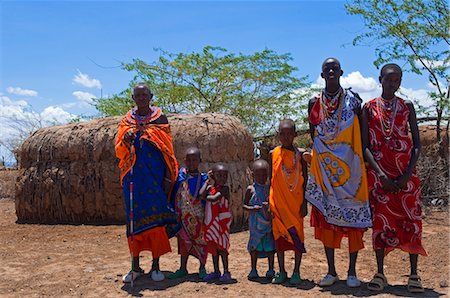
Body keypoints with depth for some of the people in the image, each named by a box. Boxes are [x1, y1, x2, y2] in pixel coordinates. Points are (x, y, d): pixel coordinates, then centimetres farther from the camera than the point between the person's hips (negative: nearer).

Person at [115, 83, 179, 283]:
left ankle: (156, 266, 5)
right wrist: (125, 141, -16)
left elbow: (168, 150, 2)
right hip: (134, 177, 2)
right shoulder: (126, 121, 10)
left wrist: (168, 177, -5)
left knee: (156, 218, -4)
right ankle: (135, 266, 11)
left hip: (155, 175, -2)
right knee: (134, 219, 2)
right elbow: (119, 151, 6)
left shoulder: (160, 119, 5)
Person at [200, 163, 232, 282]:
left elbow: (214, 198, -25)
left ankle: (226, 272, 9)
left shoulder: (224, 189, -10)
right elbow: (201, 194, -13)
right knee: (212, 246, 12)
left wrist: (207, 197, -5)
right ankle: (216, 271, 23)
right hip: (211, 221, 6)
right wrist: (207, 181, -2)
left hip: (221, 221, -6)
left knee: (221, 247, -1)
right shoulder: (210, 187, 6)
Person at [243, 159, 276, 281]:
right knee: (255, 245, 3)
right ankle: (253, 270, 16)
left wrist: (270, 207, -14)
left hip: (269, 221, 2)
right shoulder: (251, 189, 0)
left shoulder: (270, 188, 5)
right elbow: (244, 205, 3)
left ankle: (271, 269, 18)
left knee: (270, 246, 5)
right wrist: (252, 208, -16)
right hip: (255, 223, -1)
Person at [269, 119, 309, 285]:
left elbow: (305, 180, 1)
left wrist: (304, 203, -4)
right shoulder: (273, 154, 4)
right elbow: (270, 179, 9)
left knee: (297, 234, 2)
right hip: (278, 203, 2)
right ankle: (281, 272, 18)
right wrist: (269, 202, 4)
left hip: (295, 202, -2)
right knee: (279, 235, 7)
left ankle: (296, 272, 14)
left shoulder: (300, 154, -1)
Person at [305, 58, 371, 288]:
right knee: (326, 218, 4)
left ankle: (352, 271, 12)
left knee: (353, 217, 1)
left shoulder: (352, 99, 2)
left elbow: (362, 134, 2)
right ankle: (331, 271, 14)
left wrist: (363, 160, -6)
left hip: (350, 167, -2)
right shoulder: (315, 104, 8)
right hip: (324, 169, 2)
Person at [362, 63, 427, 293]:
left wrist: (408, 173, -9)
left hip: (406, 174, 1)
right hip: (379, 173, -1)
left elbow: (417, 144, 5)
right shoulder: (369, 108, 5)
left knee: (411, 220, 0)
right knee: (380, 220, 0)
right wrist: (381, 175, -11)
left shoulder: (407, 107, 8)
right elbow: (365, 146, -1)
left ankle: (414, 274, 9)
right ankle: (380, 273, 9)